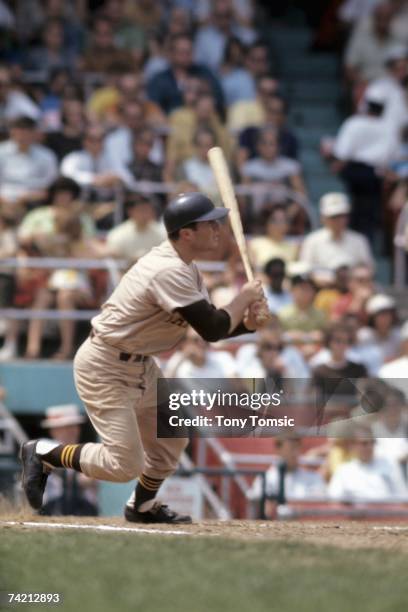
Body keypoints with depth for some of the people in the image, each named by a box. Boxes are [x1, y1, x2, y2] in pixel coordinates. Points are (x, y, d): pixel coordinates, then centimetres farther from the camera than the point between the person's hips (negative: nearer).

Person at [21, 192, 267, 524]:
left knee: (171, 437, 19)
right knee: (126, 465, -13)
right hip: (105, 368, -11)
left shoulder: (185, 268, 6)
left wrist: (246, 322, -7)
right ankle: (43, 452, 3)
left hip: (139, 364, 11)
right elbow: (211, 330, -24)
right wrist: (245, 296, -9)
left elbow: (210, 324, 12)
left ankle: (143, 506, 38)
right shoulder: (169, 272, -26)